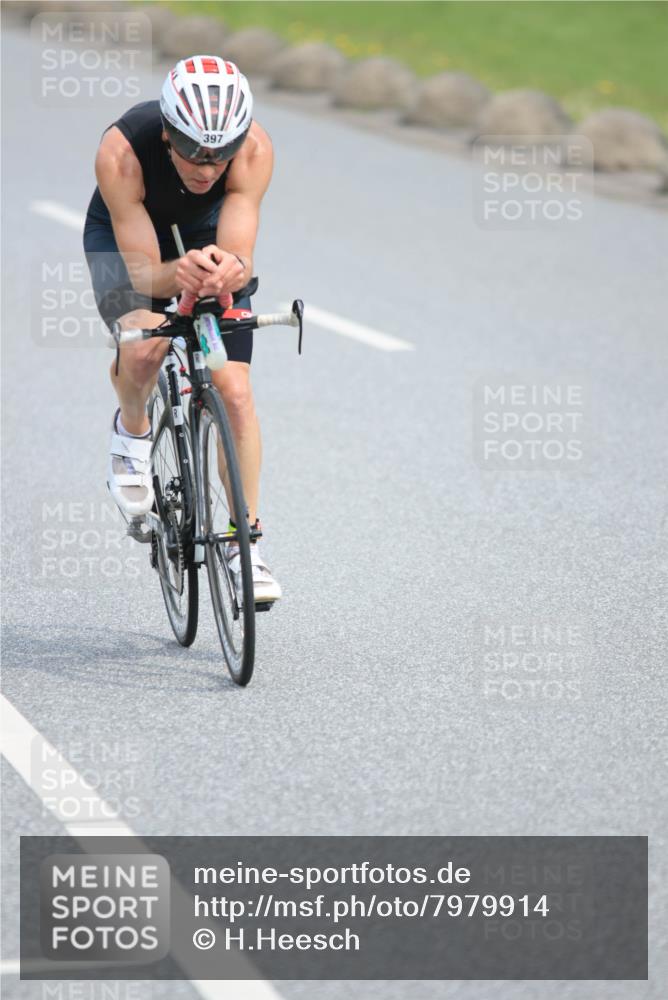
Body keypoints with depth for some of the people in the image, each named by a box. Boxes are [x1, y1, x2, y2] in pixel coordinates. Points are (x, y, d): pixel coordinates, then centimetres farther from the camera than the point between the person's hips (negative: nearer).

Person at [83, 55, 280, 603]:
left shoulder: (255, 149, -34)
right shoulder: (120, 153, -38)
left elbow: (240, 254, -36)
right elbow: (143, 271, -37)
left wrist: (231, 270, -61)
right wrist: (180, 274, -59)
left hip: (207, 233, 2)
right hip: (123, 234, -2)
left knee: (235, 391, -10)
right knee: (143, 347, -32)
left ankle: (246, 545, 3)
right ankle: (132, 432, 2)